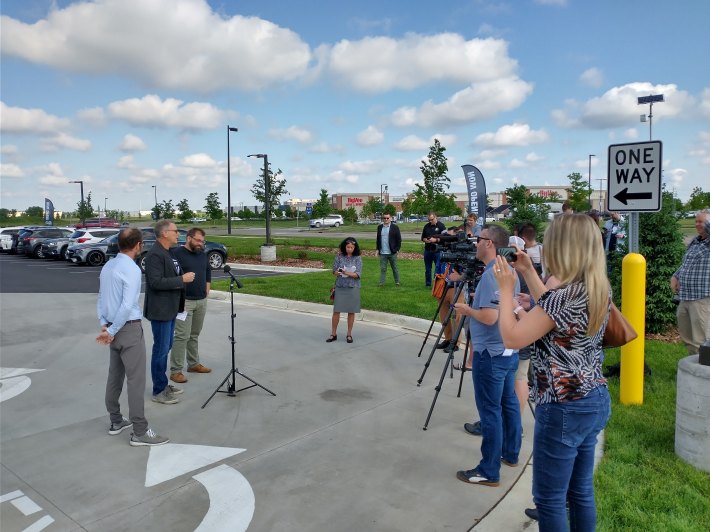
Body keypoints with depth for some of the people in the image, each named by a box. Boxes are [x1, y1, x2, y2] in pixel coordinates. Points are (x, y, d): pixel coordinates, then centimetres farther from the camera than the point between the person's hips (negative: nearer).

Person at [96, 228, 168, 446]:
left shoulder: (108, 266, 9)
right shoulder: (132, 269, -18)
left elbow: (101, 298, 11)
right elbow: (128, 306, -23)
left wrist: (104, 325, 4)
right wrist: (111, 331, -15)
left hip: (114, 329, 9)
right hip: (129, 329, -9)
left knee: (115, 376, 17)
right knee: (136, 379, -5)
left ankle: (116, 421, 28)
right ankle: (140, 432, -1)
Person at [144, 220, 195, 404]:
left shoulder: (168, 252, 13)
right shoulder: (155, 254, -18)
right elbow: (156, 282, -26)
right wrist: (182, 279, -22)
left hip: (170, 309, 10)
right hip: (160, 311, -10)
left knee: (166, 348, 17)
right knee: (161, 350, -1)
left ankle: (163, 384, 29)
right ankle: (159, 391, 10)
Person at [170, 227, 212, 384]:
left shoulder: (202, 254, 12)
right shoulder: (177, 253, -10)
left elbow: (208, 271, 27)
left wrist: (207, 288, 18)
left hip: (202, 301, 7)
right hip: (184, 301, -7)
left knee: (194, 335, 15)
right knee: (182, 336, -8)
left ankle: (194, 364, 26)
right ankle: (176, 371, -2)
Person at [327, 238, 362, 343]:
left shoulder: (358, 258, -3)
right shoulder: (339, 256, 1)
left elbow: (357, 274, -9)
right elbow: (334, 271, 0)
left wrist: (347, 273, -25)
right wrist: (338, 272, -24)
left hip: (353, 288, -1)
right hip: (340, 287, 1)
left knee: (351, 312, 7)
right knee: (336, 311, 2)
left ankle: (349, 334, 20)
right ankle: (333, 334, 15)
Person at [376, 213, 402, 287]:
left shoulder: (395, 227, -2)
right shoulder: (379, 227, 10)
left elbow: (399, 239, -2)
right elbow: (378, 239, 15)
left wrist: (397, 249, -7)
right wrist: (378, 249, 9)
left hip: (392, 252, -2)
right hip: (382, 253, 3)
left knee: (394, 268, 9)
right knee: (383, 269, 3)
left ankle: (397, 282, 20)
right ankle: (381, 283, 7)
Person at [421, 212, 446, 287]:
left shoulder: (441, 226, -2)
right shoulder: (426, 226, 12)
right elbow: (422, 238, 17)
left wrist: (436, 240, -18)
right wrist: (426, 240, -4)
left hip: (437, 250, -5)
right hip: (427, 250, 5)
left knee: (438, 267, -4)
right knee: (427, 268, 10)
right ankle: (428, 284, 18)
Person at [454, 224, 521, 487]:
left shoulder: (491, 274, -22)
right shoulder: (510, 271, 9)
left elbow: (490, 316, -28)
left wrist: (467, 309, -12)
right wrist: (477, 301, 15)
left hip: (491, 354, -10)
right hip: (509, 350, 10)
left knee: (490, 412, -3)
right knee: (509, 403, 19)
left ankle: (489, 471, 6)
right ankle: (510, 453, 34)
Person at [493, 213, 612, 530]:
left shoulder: (565, 295, -24)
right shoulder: (600, 290, 3)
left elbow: (512, 338, -23)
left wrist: (506, 289, -11)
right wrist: (528, 273, 16)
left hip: (563, 410, -9)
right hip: (595, 401, 9)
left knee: (549, 499, 7)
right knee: (581, 490, 21)